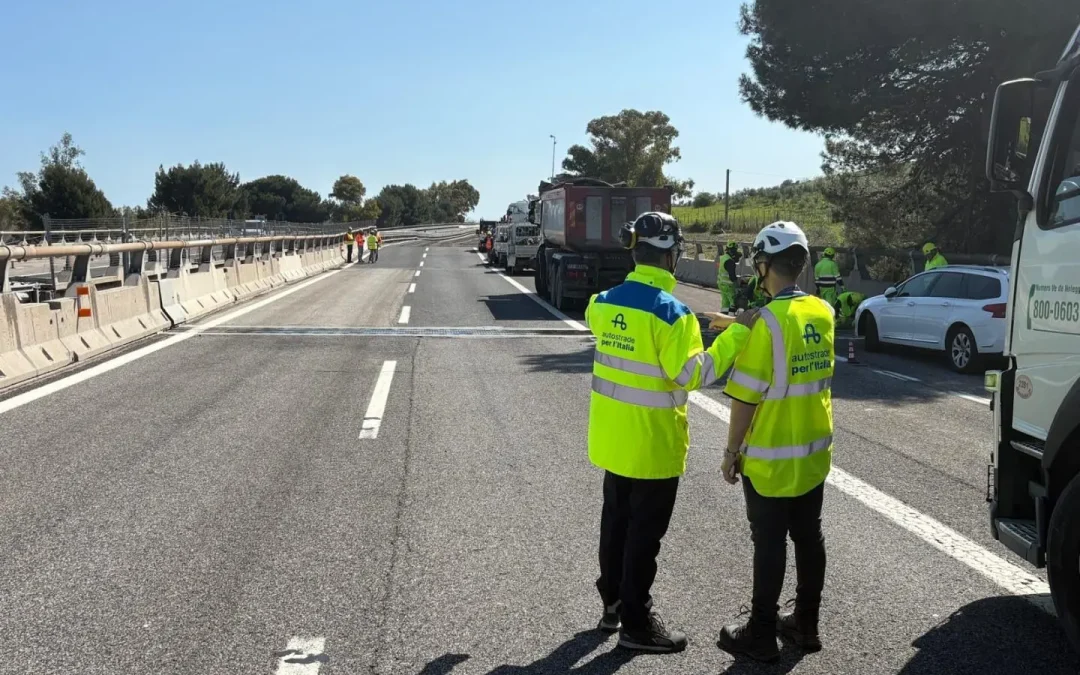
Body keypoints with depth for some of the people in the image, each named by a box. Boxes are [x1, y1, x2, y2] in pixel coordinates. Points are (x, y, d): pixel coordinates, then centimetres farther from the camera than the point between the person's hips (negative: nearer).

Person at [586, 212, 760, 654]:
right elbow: (693, 374, -23)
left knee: (615, 520, 20)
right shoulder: (670, 311, -21)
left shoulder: (606, 301, 0)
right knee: (644, 532, 5)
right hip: (652, 444, -7)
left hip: (613, 438, 7)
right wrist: (736, 334, -18)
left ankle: (612, 605, 34)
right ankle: (636, 623, 17)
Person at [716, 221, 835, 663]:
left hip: (771, 459, -7)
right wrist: (744, 330, 13)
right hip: (814, 453, 7)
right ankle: (806, 625, 29)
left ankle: (761, 635, 16)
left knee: (770, 546, 4)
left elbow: (745, 397, -20)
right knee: (809, 538, 16)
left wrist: (731, 452, -8)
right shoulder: (823, 313, 1)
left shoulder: (768, 321, -21)